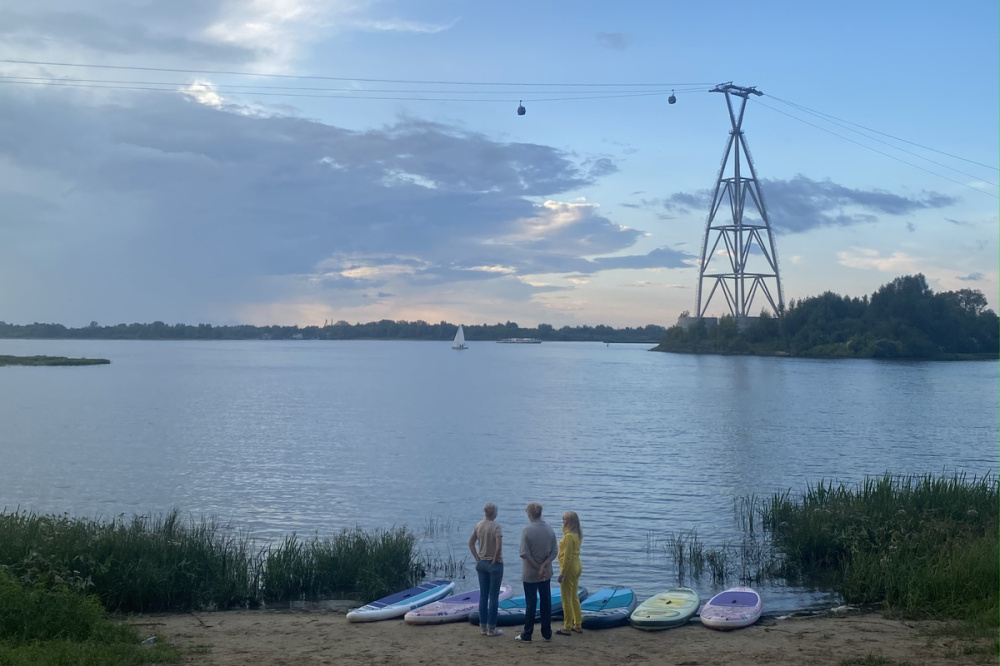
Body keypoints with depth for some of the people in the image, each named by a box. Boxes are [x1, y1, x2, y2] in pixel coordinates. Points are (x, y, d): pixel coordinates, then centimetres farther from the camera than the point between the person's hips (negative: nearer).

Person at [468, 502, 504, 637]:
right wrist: (495, 560, -10)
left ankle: (483, 627, 17)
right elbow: (499, 546, -24)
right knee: (494, 597, 2)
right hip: (495, 564, -6)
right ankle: (491, 628, 6)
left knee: (483, 595, 11)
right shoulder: (496, 526, -16)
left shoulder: (478, 525, 2)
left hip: (481, 563, 6)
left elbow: (471, 543, 7)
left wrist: (477, 558, 9)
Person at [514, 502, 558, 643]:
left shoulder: (527, 530, -15)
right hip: (546, 573, 4)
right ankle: (547, 634, 16)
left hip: (530, 574, -4)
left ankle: (527, 635, 10)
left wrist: (537, 568, -11)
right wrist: (543, 566, -11)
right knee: (546, 602, 12)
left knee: (530, 603, 3)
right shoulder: (549, 530, 0)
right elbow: (554, 552, -4)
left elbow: (524, 553, -18)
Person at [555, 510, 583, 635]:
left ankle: (567, 628, 4)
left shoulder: (568, 536, -20)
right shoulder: (577, 535, 6)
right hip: (577, 568, 9)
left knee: (567, 600, -1)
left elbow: (567, 557, -22)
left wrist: (562, 573, -19)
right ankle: (577, 625, 23)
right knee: (574, 598, 17)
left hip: (569, 569, -9)